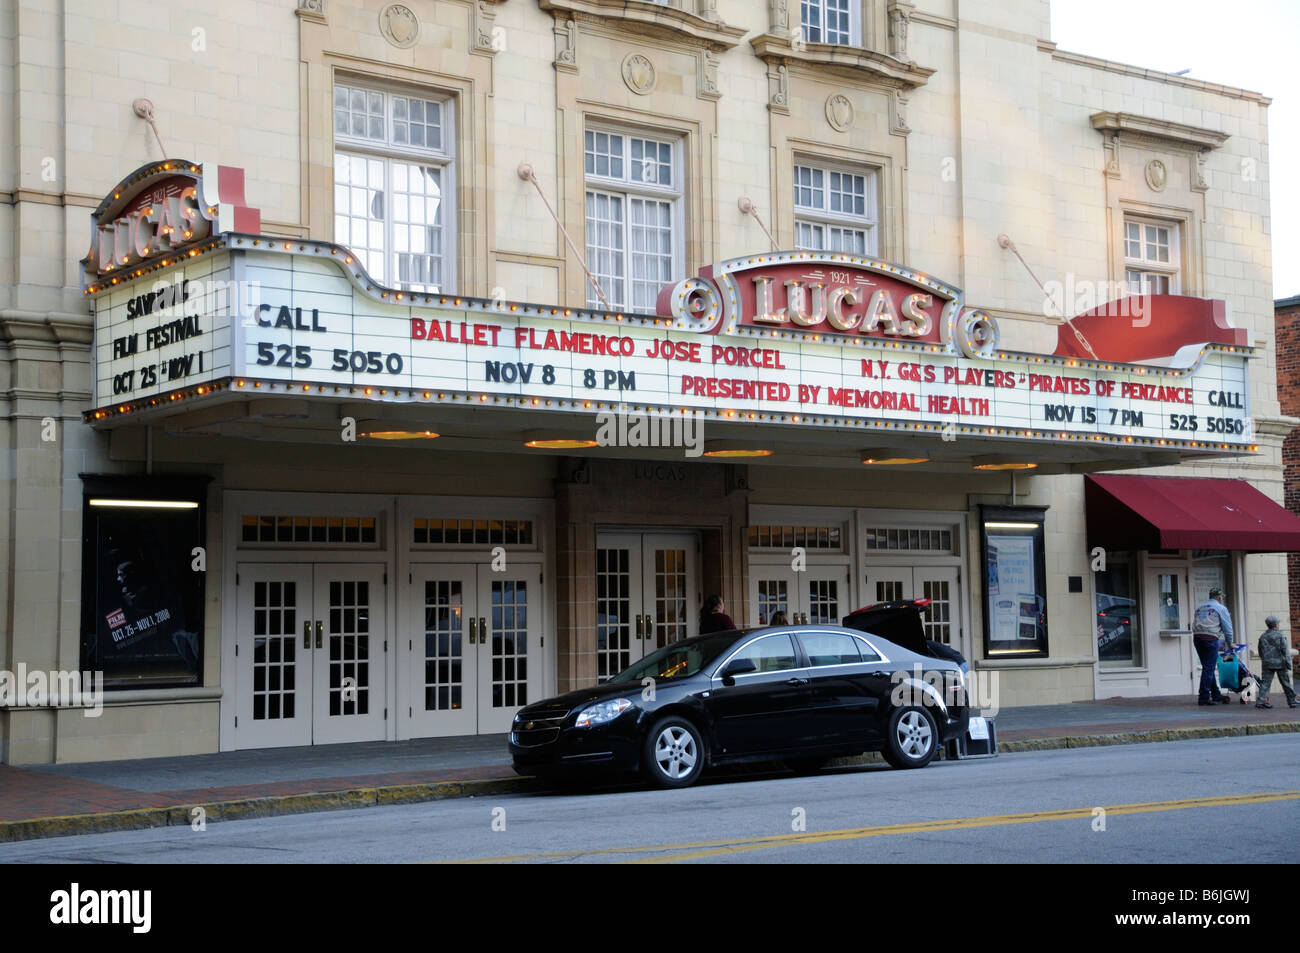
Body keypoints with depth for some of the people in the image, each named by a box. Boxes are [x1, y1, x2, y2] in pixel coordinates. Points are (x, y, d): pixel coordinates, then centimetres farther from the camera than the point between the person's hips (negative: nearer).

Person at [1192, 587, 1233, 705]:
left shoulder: (1199, 607, 22)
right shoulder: (1221, 608, 5)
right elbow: (1227, 628, 5)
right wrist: (1230, 643, 17)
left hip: (1197, 638, 6)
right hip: (1210, 638, -6)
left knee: (1208, 667, 15)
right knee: (1209, 668, -4)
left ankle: (1216, 694, 22)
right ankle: (1204, 697, -6)